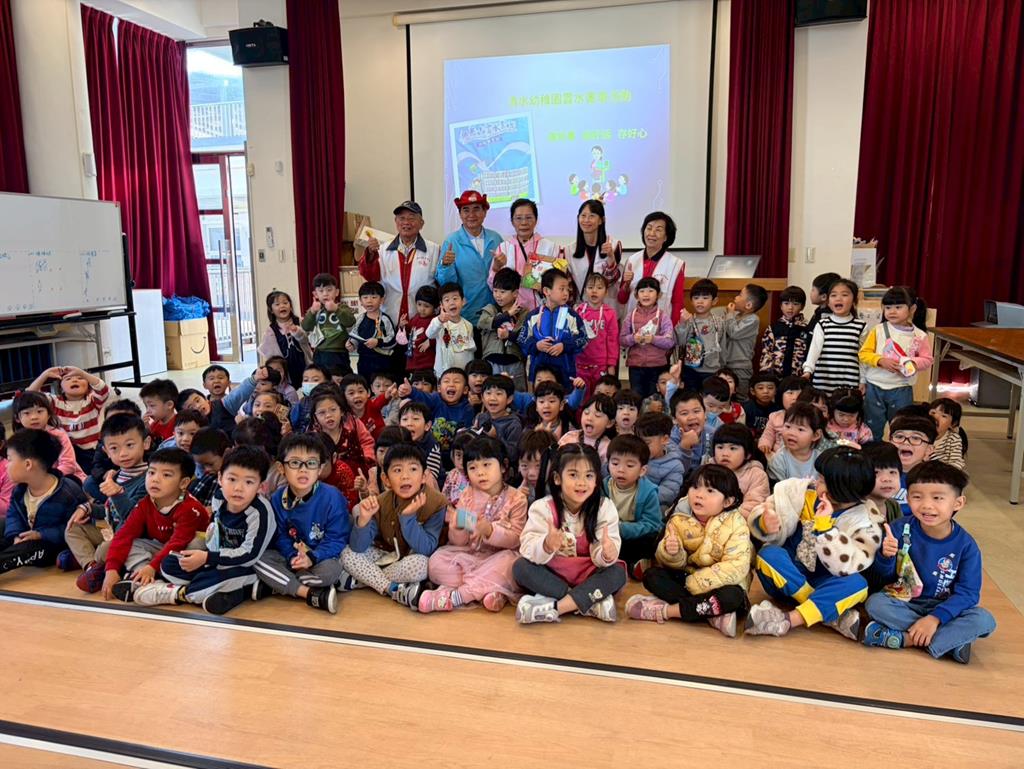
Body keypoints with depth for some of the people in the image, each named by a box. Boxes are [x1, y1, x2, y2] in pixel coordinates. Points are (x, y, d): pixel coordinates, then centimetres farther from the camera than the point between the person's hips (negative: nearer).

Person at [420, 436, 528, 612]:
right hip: (468, 555, 3)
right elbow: (459, 542, 1)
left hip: (498, 556, -2)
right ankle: (485, 590, -23)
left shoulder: (516, 498, -4)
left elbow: (515, 539, -11)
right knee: (437, 561, -20)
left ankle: (453, 596, -30)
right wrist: (457, 528, -22)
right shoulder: (466, 497, 3)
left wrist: (489, 530, -29)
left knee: (508, 562, -35)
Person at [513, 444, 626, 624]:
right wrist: (547, 546, -44)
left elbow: (600, 557, -16)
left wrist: (607, 554, -40)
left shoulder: (605, 508, -10)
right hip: (552, 576, 0)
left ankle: (553, 608, -29)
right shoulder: (542, 507, -12)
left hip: (588, 577, 0)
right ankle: (590, 602, -26)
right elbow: (528, 549, -22)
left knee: (617, 574, -25)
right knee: (520, 567, -25)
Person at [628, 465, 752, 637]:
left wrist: (695, 583, -25)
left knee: (732, 596, -34)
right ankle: (713, 613, -27)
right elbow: (675, 564, -6)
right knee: (652, 576, -17)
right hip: (686, 578, 3)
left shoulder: (735, 524, -15)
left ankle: (667, 610, -26)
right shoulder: (679, 519, -7)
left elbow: (736, 566, -24)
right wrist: (671, 553, -32)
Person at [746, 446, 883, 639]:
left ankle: (787, 620, -36)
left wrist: (823, 525, -31)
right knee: (769, 554, -29)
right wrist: (766, 524, -36)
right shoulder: (803, 492, -10)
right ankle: (830, 614, -24)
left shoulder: (866, 520, -13)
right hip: (788, 579, 2)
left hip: (825, 584, -1)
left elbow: (847, 566, -26)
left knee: (857, 583, -31)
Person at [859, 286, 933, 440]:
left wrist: (913, 363, -17)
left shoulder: (920, 336, -1)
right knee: (872, 427, 11)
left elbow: (927, 360, 3)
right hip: (875, 387, 0)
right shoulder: (878, 330, -2)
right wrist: (880, 360, -20)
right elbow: (864, 353, -4)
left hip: (901, 389, 0)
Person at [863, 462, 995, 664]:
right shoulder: (900, 529, -11)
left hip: (943, 608, 0)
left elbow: (967, 593, -13)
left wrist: (935, 618, -26)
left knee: (985, 620, -25)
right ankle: (953, 639, -22)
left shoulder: (966, 545, -11)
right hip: (903, 603, 0)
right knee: (875, 603, -28)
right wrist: (886, 556, -27)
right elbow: (886, 575, -3)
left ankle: (904, 639, -26)